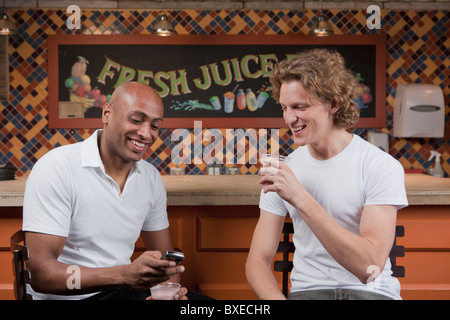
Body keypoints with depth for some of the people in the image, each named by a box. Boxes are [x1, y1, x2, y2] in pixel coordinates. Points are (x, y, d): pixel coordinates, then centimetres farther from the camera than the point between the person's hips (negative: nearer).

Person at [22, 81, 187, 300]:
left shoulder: (151, 178, 5)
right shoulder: (57, 167, -14)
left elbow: (164, 255, 13)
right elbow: (40, 274, -19)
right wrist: (126, 275, -30)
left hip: (126, 290, 6)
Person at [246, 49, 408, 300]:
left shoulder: (383, 166, -8)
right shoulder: (281, 173, 4)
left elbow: (370, 265, -18)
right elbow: (258, 260, 4)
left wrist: (300, 198, -23)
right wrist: (277, 299, -18)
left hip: (371, 291, -1)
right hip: (307, 290, 2)